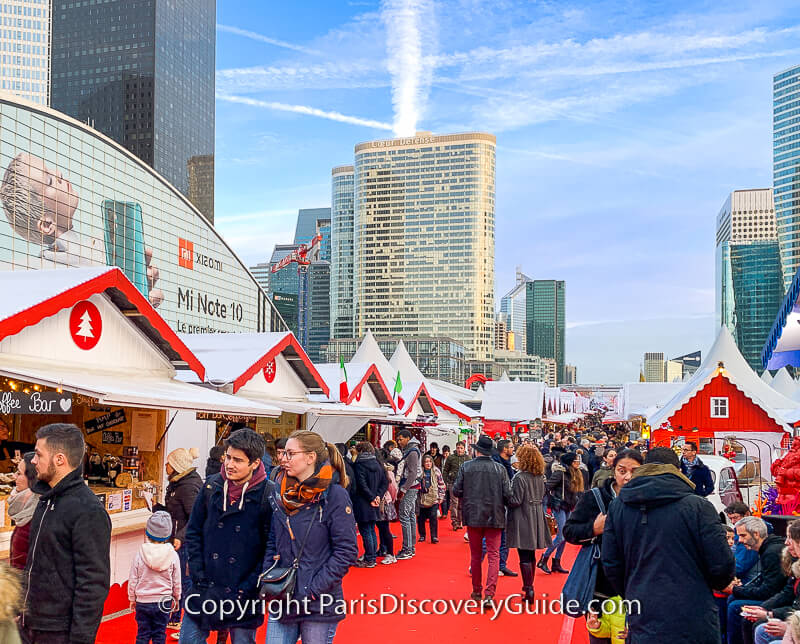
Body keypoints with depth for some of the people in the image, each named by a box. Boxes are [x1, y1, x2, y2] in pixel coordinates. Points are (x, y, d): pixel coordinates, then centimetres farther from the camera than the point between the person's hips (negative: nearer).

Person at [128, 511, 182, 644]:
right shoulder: (173, 555, -8)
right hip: (163, 602, 0)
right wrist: (176, 598, 15)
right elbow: (176, 581, 0)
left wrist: (132, 599, 13)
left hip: (142, 602, 0)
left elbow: (133, 580, -2)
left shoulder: (140, 554, -9)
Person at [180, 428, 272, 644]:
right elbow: (193, 531, 7)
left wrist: (248, 588, -13)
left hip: (243, 595, -3)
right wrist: (198, 575, -1)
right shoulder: (212, 486, 0)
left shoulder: (268, 494, -12)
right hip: (204, 590, 4)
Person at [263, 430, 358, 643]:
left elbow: (346, 551, -13)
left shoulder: (334, 495, -12)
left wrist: (314, 588, -16)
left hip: (319, 604, -4)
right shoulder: (279, 492, 5)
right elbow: (271, 541, 14)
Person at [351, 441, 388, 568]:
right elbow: (385, 482, 7)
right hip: (373, 505, 7)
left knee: (365, 531, -2)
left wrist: (371, 498, -13)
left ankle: (369, 560, 0)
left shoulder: (359, 464, -11)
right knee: (371, 530, 15)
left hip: (363, 504, -7)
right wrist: (378, 495, 0)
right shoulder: (377, 464, 10)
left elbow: (362, 484, -19)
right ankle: (373, 557, 19)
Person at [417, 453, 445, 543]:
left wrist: (441, 497, 4)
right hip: (421, 499, 1)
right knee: (421, 518, 8)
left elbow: (441, 484, 7)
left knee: (433, 518, -6)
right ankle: (422, 535, 23)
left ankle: (434, 536, 2)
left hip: (433, 499, -1)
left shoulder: (436, 471, 1)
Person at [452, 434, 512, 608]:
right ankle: (489, 594, -7)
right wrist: (502, 505, 14)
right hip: (494, 517, -1)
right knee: (494, 555, 3)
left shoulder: (466, 467, -7)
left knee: (475, 555, 14)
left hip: (473, 516, 1)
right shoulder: (500, 468, -7)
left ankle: (476, 591, 25)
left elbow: (456, 491, -5)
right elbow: (507, 494, -7)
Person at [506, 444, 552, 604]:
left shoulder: (519, 477, -17)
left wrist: (505, 500, -2)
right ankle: (528, 586, 30)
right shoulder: (540, 477, 5)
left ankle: (529, 590, -7)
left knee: (524, 557, -5)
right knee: (531, 555, 18)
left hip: (523, 518, -7)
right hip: (537, 518, 7)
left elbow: (516, 501, -18)